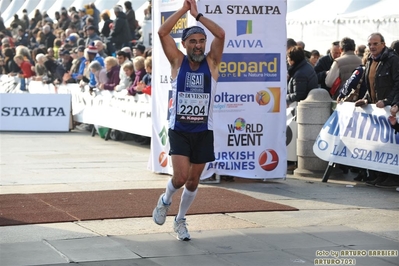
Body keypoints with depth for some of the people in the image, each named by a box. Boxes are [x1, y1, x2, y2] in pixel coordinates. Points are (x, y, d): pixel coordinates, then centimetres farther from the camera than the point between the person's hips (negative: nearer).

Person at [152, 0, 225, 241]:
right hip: (179, 130, -2)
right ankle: (165, 201, 19)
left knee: (194, 181, 9)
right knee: (181, 177, -14)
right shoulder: (178, 61, -2)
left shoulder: (212, 63, -1)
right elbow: (162, 33, -13)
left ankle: (180, 221, 30)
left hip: (203, 131, 2)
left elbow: (221, 34, -17)